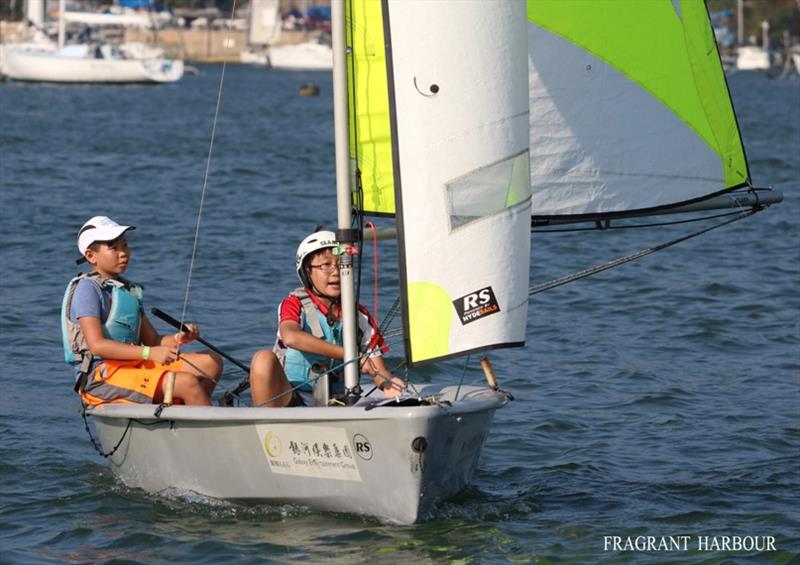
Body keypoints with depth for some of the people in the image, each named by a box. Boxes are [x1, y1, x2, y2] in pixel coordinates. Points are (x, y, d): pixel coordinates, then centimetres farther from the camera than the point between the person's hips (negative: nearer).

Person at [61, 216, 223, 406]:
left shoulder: (130, 290, 21)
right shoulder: (87, 288, -7)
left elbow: (153, 340, 20)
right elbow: (96, 345, -19)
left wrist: (178, 339, -4)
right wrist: (149, 353, -26)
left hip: (133, 366, 9)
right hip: (101, 377, -9)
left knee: (211, 362, 0)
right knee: (187, 383, -24)